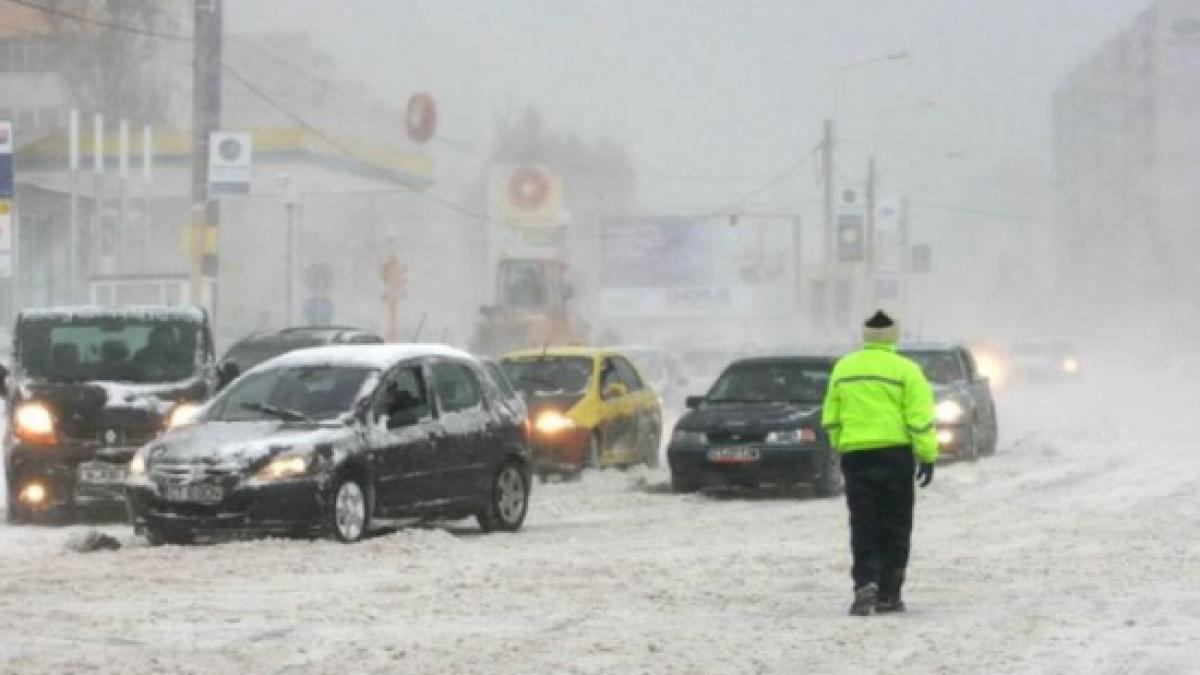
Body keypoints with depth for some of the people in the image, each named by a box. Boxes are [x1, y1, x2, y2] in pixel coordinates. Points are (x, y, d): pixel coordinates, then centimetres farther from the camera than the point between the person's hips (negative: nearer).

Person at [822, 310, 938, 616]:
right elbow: (920, 419, -8)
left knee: (864, 527, 4)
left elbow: (831, 418, 11)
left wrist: (841, 447, 22)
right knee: (895, 527, 7)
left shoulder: (843, 367, 8)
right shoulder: (905, 370, -4)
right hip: (895, 453, -2)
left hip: (855, 454, 2)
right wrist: (928, 456, -4)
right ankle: (888, 594, 5)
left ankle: (865, 583, -16)